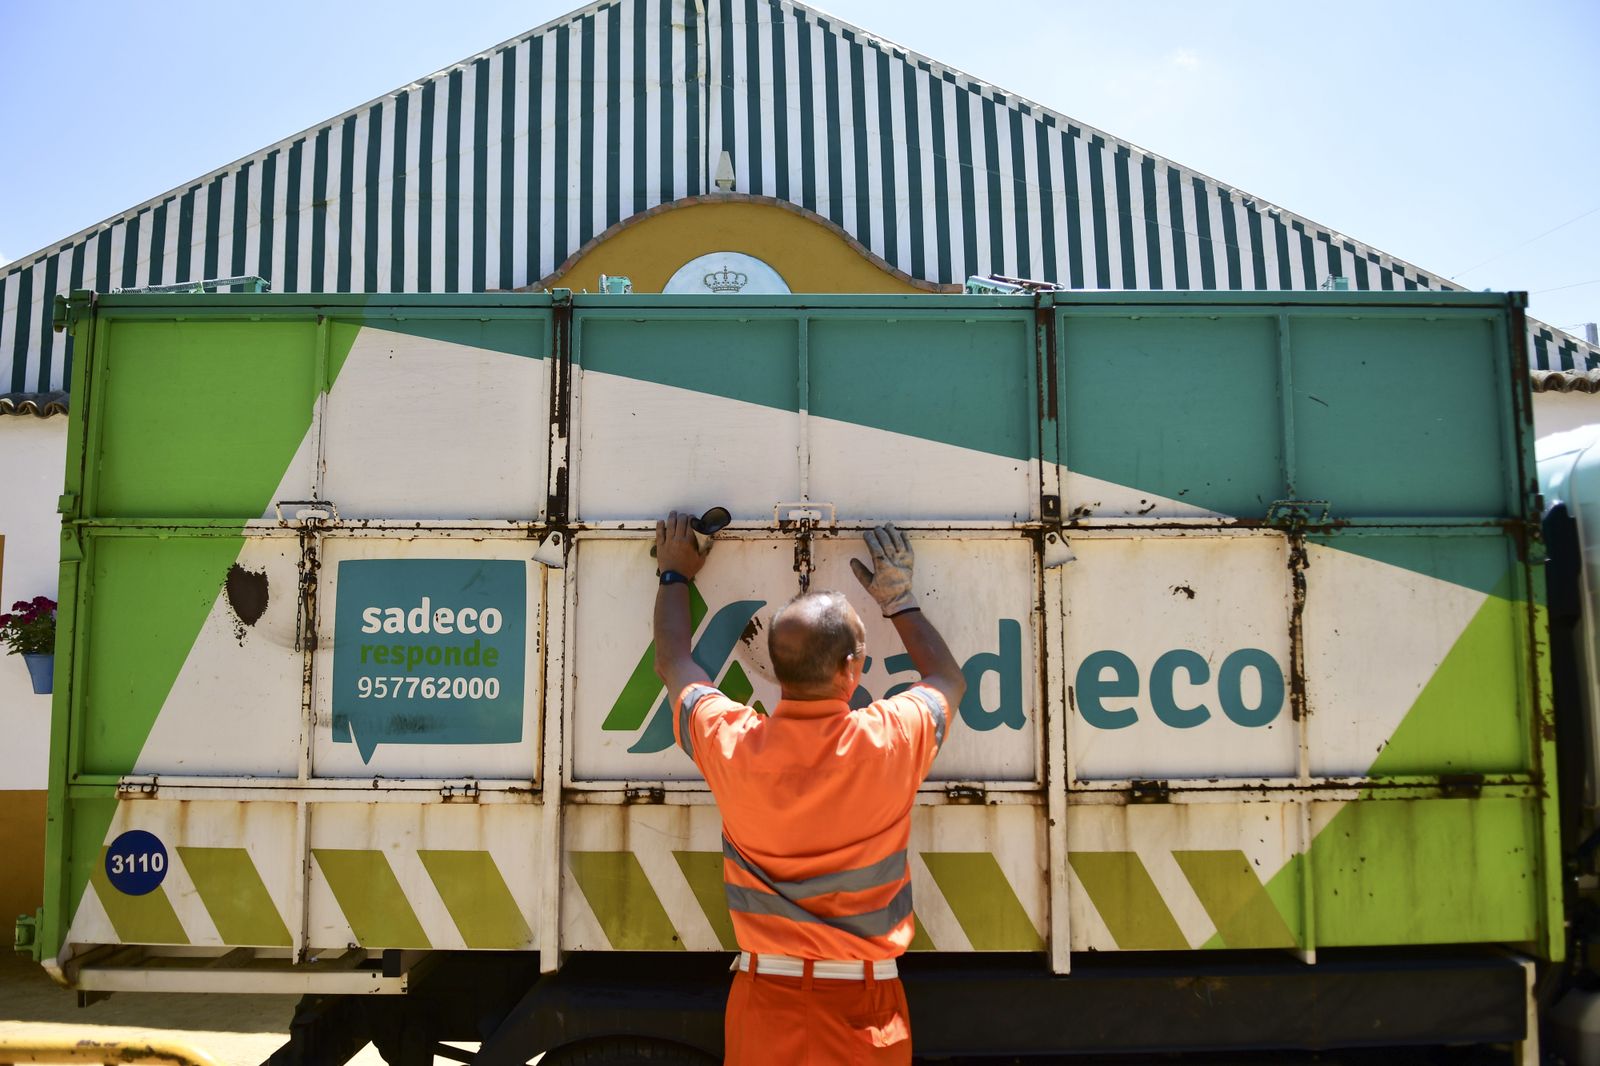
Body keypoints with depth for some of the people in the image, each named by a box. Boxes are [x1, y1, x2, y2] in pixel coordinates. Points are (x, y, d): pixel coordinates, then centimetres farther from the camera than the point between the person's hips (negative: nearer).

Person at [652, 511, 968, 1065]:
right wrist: (899, 600, 17)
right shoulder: (890, 740, -17)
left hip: (762, 1003, 1)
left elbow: (672, 663, 9)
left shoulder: (730, 743, -13)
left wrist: (675, 575, 22)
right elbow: (949, 679, 7)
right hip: (865, 1005, -1)